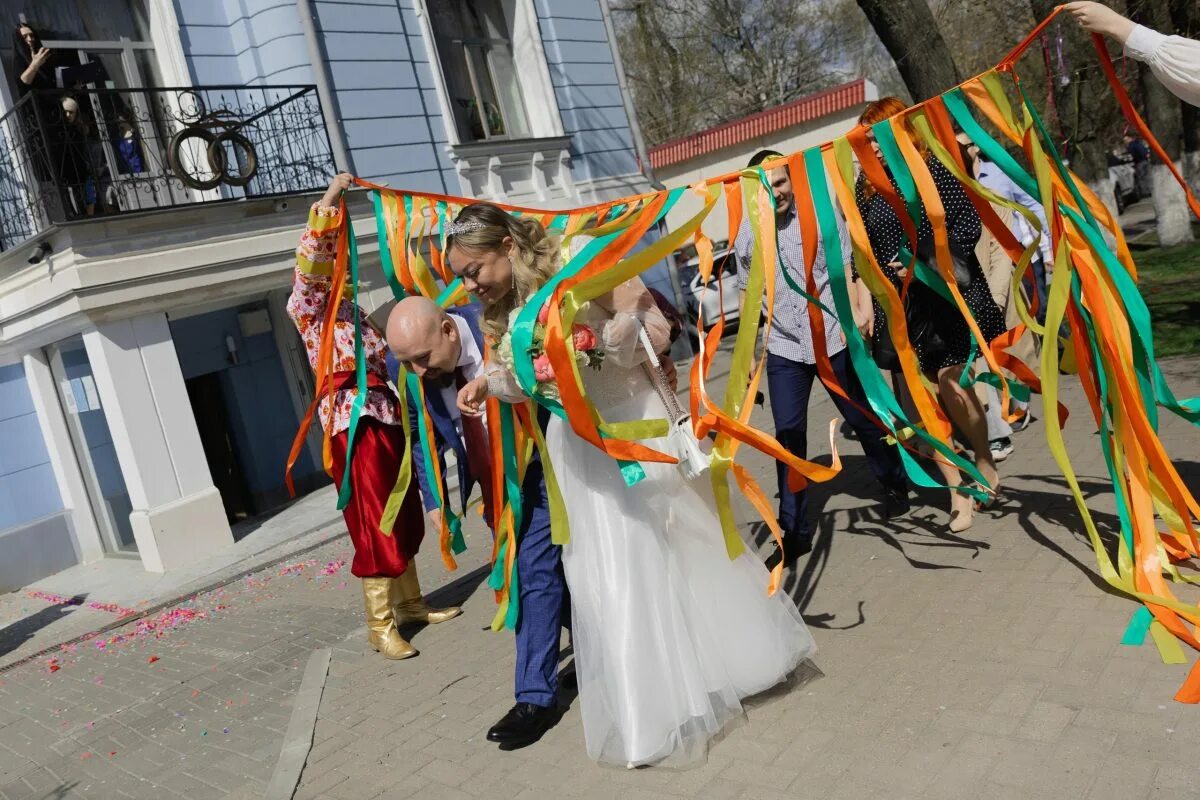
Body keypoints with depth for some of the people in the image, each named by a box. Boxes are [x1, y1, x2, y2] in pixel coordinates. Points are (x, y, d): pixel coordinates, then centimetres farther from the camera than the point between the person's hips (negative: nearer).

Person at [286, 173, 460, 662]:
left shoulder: (355, 314, 18)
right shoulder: (307, 307, -1)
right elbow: (307, 262, -19)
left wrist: (400, 409, 16)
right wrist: (327, 204, -21)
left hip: (385, 415, 7)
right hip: (352, 420, -7)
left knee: (404, 517, 14)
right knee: (373, 524, -4)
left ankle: (410, 603, 28)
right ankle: (380, 626, 5)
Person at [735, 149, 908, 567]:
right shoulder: (746, 234, 0)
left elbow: (846, 271, -2)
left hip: (834, 340, -1)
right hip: (783, 349, 1)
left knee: (865, 420, 14)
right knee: (788, 438, 1)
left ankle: (895, 486, 41)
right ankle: (794, 531, 12)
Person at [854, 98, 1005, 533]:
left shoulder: (936, 169, -5)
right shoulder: (867, 184, 8)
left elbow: (969, 222, -7)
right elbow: (864, 251, 11)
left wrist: (929, 263, -18)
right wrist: (866, 304, 7)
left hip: (948, 293, -4)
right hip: (900, 303, 4)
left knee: (950, 381, -10)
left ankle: (985, 463, 17)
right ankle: (957, 490, 11)